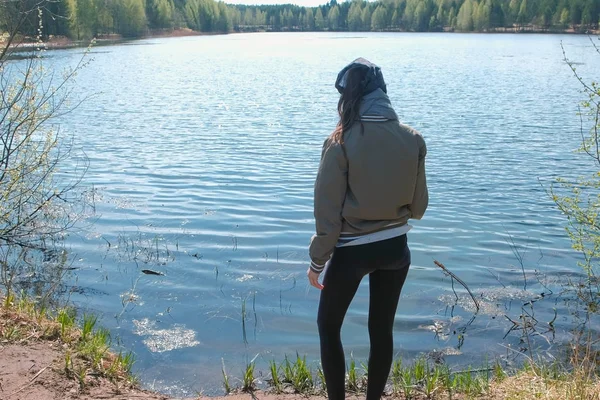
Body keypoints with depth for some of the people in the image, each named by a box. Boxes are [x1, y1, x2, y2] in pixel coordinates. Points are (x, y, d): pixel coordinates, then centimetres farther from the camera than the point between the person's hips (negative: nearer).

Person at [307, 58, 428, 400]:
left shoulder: (341, 142, -17)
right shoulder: (413, 139, -6)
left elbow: (328, 211, -13)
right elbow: (419, 205, 3)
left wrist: (317, 261, -2)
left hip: (352, 252, -4)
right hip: (395, 247, 4)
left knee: (329, 326, 18)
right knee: (382, 329, 18)